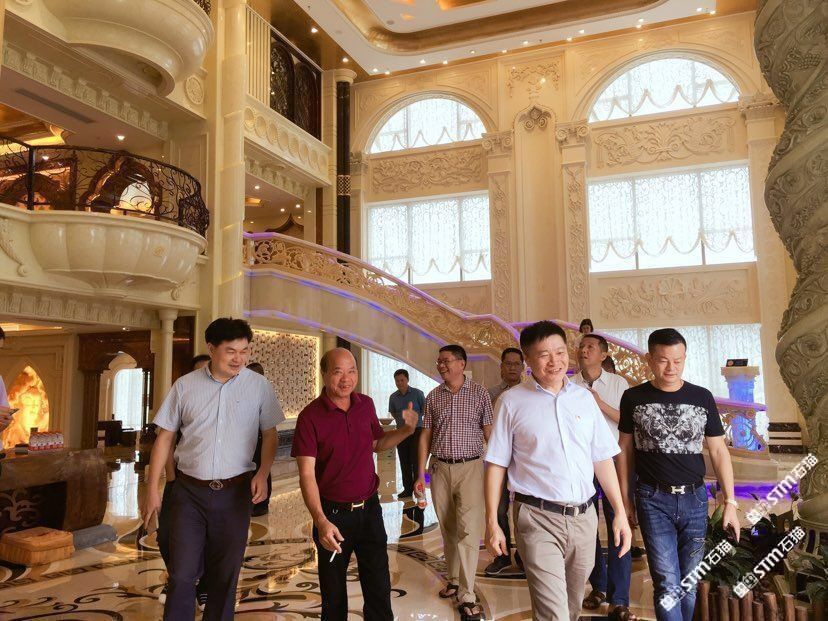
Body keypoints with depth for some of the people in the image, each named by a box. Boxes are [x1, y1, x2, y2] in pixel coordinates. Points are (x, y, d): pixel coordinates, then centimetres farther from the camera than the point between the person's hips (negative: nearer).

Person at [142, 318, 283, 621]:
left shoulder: (258, 386, -3)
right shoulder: (185, 385, -2)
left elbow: (270, 434, 5)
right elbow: (164, 438, 4)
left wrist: (263, 474, -9)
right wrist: (152, 489, 2)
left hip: (234, 493, 0)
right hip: (189, 492, 0)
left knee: (224, 576, 12)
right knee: (182, 574, 2)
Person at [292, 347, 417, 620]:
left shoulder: (366, 404, 1)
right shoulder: (310, 416, -15)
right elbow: (307, 475, -19)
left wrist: (406, 430, -2)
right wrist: (321, 521, -30)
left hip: (370, 508, 4)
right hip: (333, 513, -3)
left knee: (379, 587, 12)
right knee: (334, 590, 14)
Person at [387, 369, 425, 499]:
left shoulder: (417, 393, -6)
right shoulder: (393, 397, 5)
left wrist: (414, 418, -2)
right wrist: (401, 421, 11)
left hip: (416, 430, -4)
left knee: (416, 461, -6)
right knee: (404, 462, 7)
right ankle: (407, 488, 16)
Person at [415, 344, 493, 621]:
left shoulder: (479, 393, -2)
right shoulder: (433, 396, 7)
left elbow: (489, 432, -1)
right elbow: (426, 436, 9)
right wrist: (421, 474, 6)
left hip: (470, 467, -3)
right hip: (440, 467, 3)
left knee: (468, 529, -7)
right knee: (448, 528, 12)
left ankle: (466, 596, -2)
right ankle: (454, 579, 28)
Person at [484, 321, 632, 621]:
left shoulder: (584, 398, 8)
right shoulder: (512, 402, -3)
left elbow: (602, 459, 10)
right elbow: (496, 465, -1)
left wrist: (620, 512, 4)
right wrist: (492, 523, -4)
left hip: (584, 517, 4)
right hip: (538, 520, -4)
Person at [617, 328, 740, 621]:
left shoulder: (702, 397, 1)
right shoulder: (634, 397, -2)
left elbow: (718, 451, 5)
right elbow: (625, 448, 6)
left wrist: (730, 503, 1)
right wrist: (625, 498, 5)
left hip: (694, 498, 2)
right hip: (653, 500, -2)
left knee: (689, 581, 11)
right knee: (668, 583, -6)